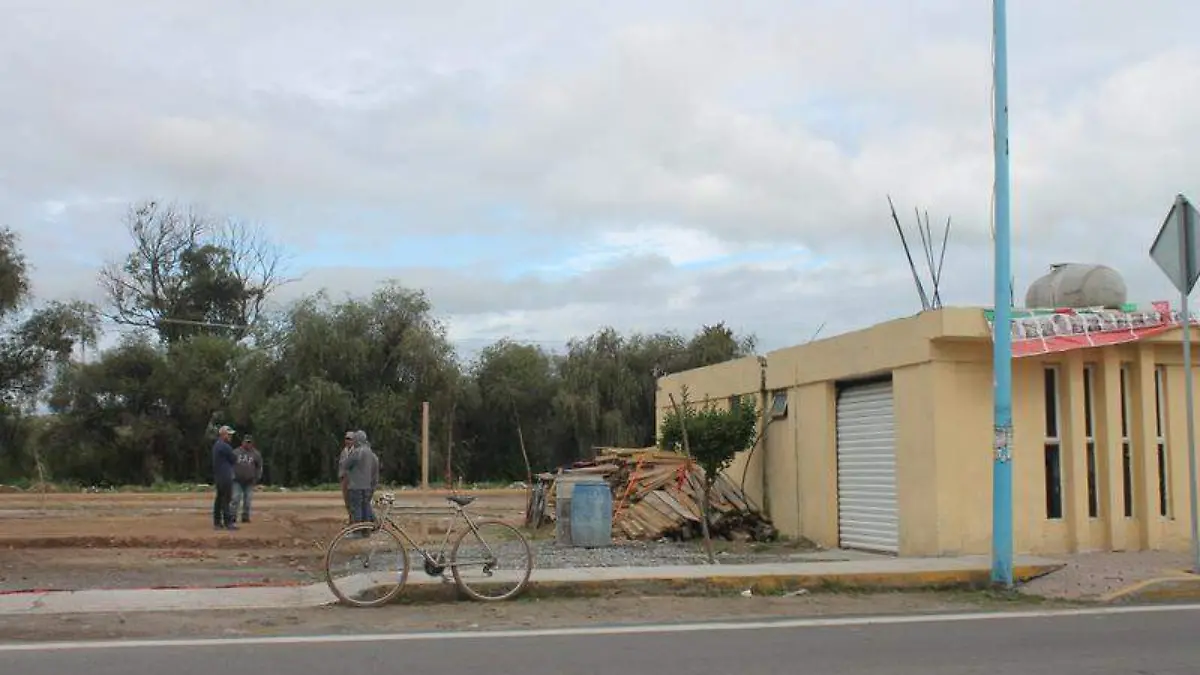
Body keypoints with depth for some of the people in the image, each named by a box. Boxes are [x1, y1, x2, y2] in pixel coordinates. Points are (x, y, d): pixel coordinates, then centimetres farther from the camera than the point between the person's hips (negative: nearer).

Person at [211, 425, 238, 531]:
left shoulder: (216, 445, 15)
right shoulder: (225, 446, -16)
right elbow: (234, 460, -9)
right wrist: (234, 460, 11)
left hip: (218, 476, 10)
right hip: (225, 476, -10)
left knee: (219, 498, 12)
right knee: (226, 499, -8)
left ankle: (217, 522, 14)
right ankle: (228, 522, -8)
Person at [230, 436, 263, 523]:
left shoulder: (256, 454, 4)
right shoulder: (236, 452, 3)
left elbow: (259, 467, 9)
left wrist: (257, 478, 3)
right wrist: (232, 475, 2)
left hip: (249, 481, 1)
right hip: (237, 481, -1)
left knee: (247, 500, 3)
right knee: (235, 499, -7)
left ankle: (245, 517, 10)